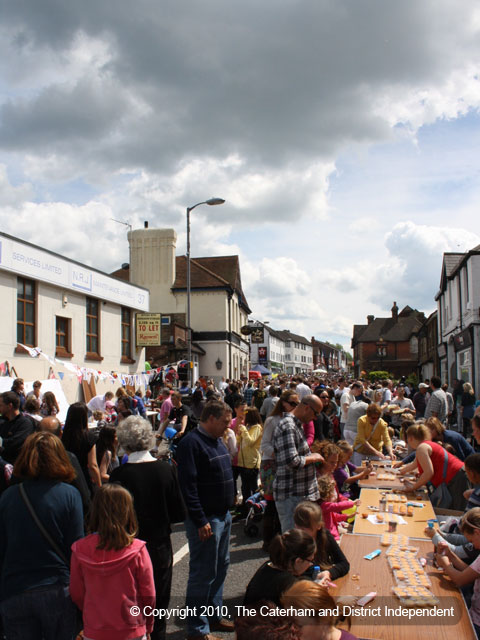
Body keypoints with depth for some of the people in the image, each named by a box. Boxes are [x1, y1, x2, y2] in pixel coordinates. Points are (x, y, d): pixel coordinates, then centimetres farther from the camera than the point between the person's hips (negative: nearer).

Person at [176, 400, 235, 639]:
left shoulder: (217, 441, 11)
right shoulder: (191, 443, -18)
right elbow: (188, 485, -23)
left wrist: (228, 510, 17)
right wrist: (200, 521, -24)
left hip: (223, 516, 10)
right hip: (206, 520, -9)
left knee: (220, 567, 19)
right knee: (203, 574, -1)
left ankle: (214, 615, 34)